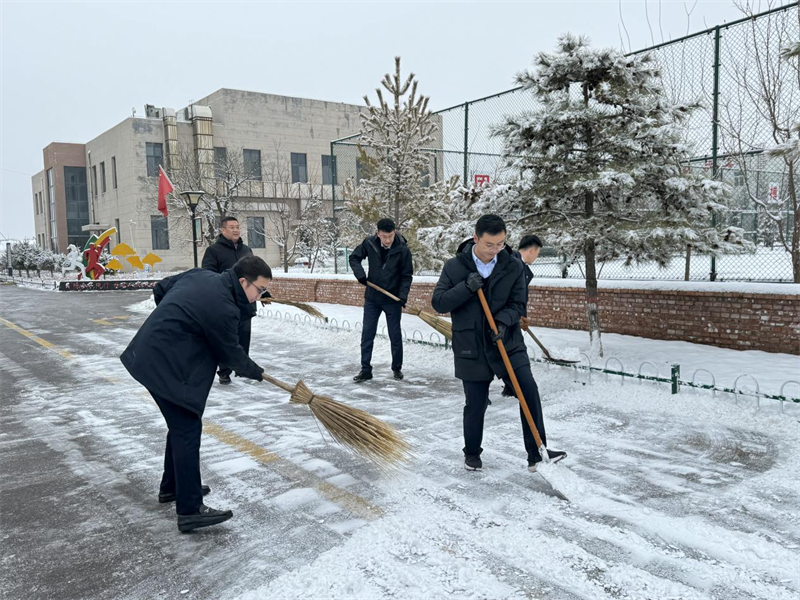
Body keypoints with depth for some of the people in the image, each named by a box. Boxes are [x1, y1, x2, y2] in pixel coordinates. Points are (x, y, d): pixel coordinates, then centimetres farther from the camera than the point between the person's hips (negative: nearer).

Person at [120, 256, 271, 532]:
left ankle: (172, 486, 34)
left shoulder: (201, 275, 4)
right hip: (166, 366, -10)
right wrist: (257, 372, 10)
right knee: (187, 429, -7)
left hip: (150, 354, 10)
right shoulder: (223, 309, -21)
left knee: (181, 424, 20)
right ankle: (189, 510, -4)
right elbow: (231, 354, -7)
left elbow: (160, 288, 17)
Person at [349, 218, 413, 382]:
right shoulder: (369, 243, -10)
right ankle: (365, 369, 15)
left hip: (392, 300, -2)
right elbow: (354, 257, 5)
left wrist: (403, 297, -19)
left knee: (395, 336, 7)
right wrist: (360, 274, -11)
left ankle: (397, 368, 23)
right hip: (371, 298, 2)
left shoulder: (402, 249, -16)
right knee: (367, 334, 5)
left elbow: (406, 276, -9)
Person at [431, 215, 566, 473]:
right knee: (475, 405, 7)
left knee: (529, 391, -11)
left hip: (508, 342, 2)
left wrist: (503, 321, -20)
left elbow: (519, 304, 1)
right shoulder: (454, 267, -6)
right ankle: (472, 453, 30)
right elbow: (438, 303, -7)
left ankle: (536, 453, 1)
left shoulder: (513, 266, -2)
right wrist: (466, 287, -22)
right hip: (471, 348, -1)